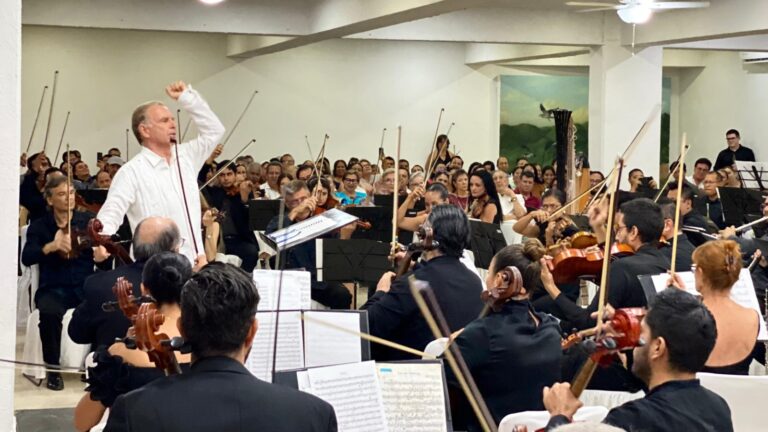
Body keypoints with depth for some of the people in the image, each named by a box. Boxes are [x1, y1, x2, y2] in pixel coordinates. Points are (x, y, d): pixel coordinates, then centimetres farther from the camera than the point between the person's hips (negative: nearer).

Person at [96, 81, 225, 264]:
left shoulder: (185, 157, 13)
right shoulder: (132, 172, -7)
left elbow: (214, 130, 17)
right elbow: (111, 214, -17)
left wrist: (187, 96, 10)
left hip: (194, 263, 6)